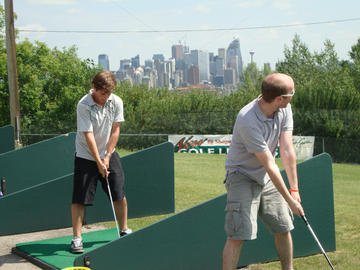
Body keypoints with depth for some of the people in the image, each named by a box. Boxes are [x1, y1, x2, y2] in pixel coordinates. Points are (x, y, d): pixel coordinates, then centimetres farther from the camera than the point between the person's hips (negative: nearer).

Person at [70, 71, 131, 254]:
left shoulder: (116, 102, -6)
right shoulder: (83, 106, -20)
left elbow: (115, 131, -3)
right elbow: (88, 135, -20)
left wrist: (107, 157, -8)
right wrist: (98, 162, -22)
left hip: (108, 154, 4)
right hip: (86, 156, -4)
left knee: (119, 195, 5)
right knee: (79, 198, -6)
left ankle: (124, 230, 23)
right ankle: (77, 238, 2)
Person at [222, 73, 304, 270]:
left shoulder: (284, 109, -10)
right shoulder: (248, 121, -32)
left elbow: (287, 150, -12)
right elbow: (269, 165, -27)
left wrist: (294, 189, -14)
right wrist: (289, 199, -21)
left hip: (267, 179, 7)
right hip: (243, 177, -7)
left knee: (283, 228, 11)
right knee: (238, 235, -13)